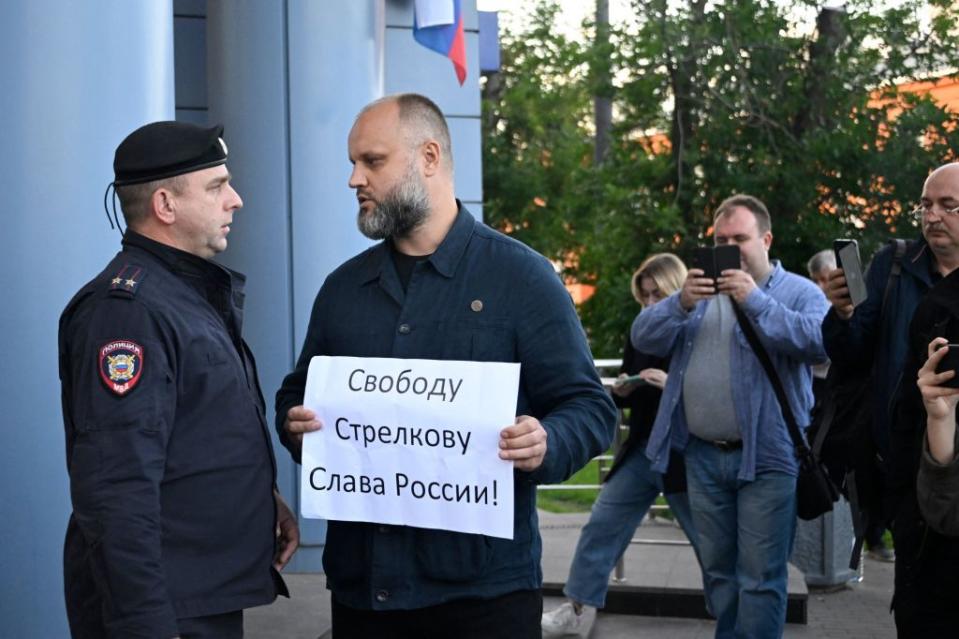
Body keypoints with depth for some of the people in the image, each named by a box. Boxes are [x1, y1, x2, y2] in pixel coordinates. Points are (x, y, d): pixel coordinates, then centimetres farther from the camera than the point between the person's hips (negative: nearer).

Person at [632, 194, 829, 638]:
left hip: (765, 457, -5)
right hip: (703, 456, 5)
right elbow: (644, 338, 3)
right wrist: (681, 305, -16)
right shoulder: (700, 290, 13)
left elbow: (821, 343, -19)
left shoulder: (799, 293, 0)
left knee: (760, 577, -3)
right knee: (717, 571, 15)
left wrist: (757, 302, -23)